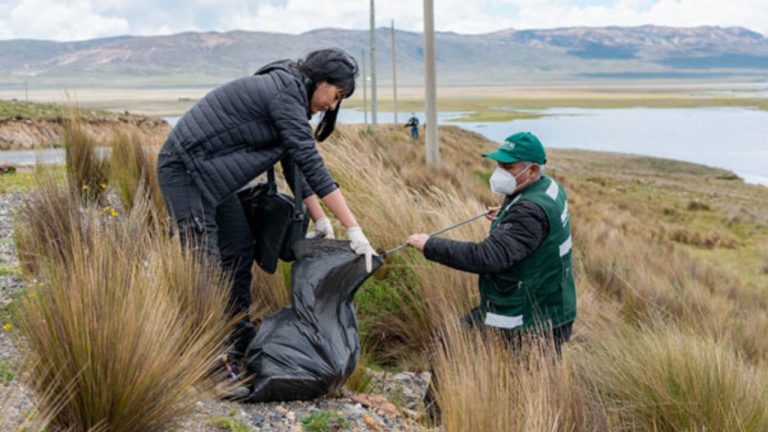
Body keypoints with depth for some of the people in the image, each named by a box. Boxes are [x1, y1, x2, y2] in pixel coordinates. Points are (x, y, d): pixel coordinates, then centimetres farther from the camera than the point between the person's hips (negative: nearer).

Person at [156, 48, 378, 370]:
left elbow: (296, 164, 12)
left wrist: (320, 219, 7)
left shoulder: (289, 94, 8)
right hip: (185, 169, -10)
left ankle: (238, 344, 22)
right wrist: (354, 229, -25)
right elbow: (313, 165, -26)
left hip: (211, 174, 10)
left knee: (240, 253, 12)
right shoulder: (286, 94, -22)